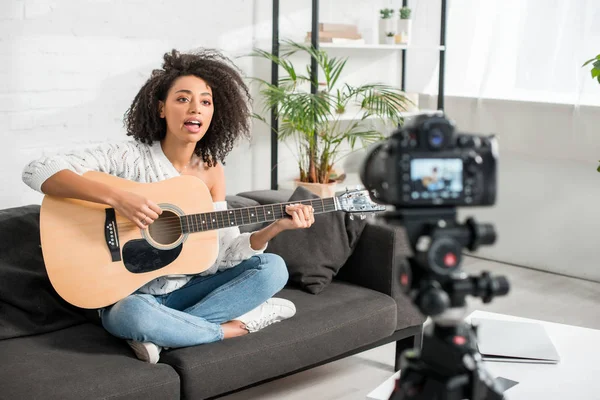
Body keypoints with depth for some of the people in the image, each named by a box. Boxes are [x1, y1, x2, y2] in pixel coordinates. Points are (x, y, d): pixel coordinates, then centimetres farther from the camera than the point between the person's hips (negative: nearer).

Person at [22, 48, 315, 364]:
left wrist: (276, 226, -18)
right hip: (130, 296, -5)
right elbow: (37, 171, -24)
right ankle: (237, 326, -15)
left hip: (184, 290, 6)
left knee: (273, 268, -11)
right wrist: (116, 197, -34)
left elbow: (223, 254, -3)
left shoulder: (211, 170, 1)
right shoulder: (130, 156, -14)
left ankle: (164, 333, -18)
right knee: (134, 313, -40)